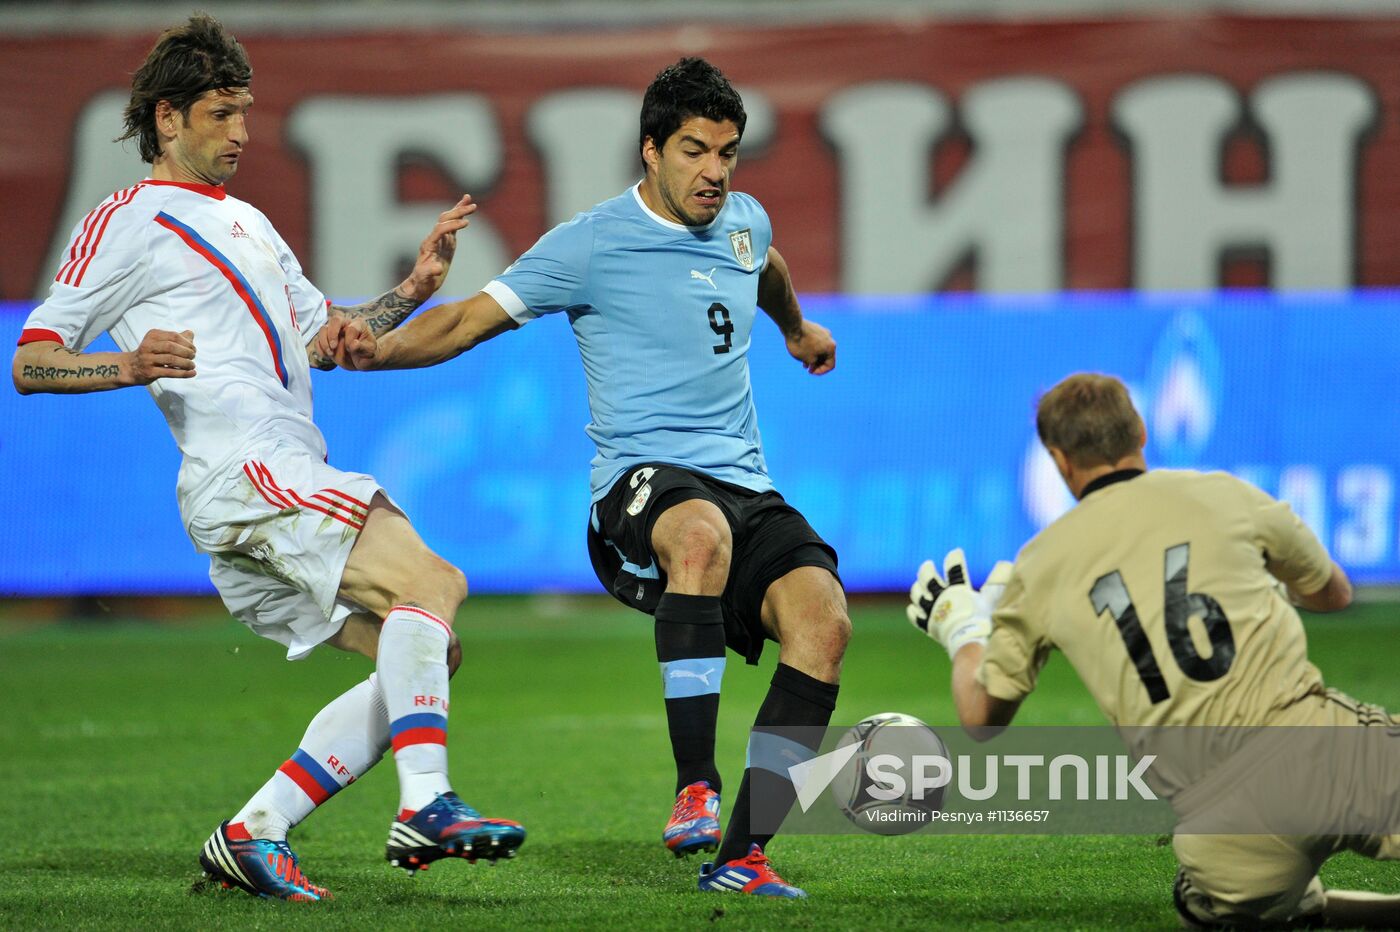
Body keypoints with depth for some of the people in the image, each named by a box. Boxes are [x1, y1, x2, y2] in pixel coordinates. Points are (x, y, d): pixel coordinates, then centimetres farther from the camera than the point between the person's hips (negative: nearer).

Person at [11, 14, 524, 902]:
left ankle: (253, 834, 0)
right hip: (245, 465, -9)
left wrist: (414, 288, 15)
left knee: (424, 657, 3)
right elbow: (30, 361, 0)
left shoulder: (246, 222, 30)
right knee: (423, 582, -24)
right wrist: (129, 363, -19)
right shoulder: (127, 222, 4)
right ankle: (425, 807, -35)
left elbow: (327, 335, 32)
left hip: (294, 478, 9)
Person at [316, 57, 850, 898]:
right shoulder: (593, 243, -1)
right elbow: (474, 317, -3)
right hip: (641, 480, -6)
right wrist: (381, 349, -20)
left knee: (822, 616, -23)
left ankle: (740, 855, -19)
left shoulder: (743, 222, 17)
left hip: (745, 488, 6)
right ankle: (695, 789, -40)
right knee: (702, 534, -42)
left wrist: (798, 330, 62)